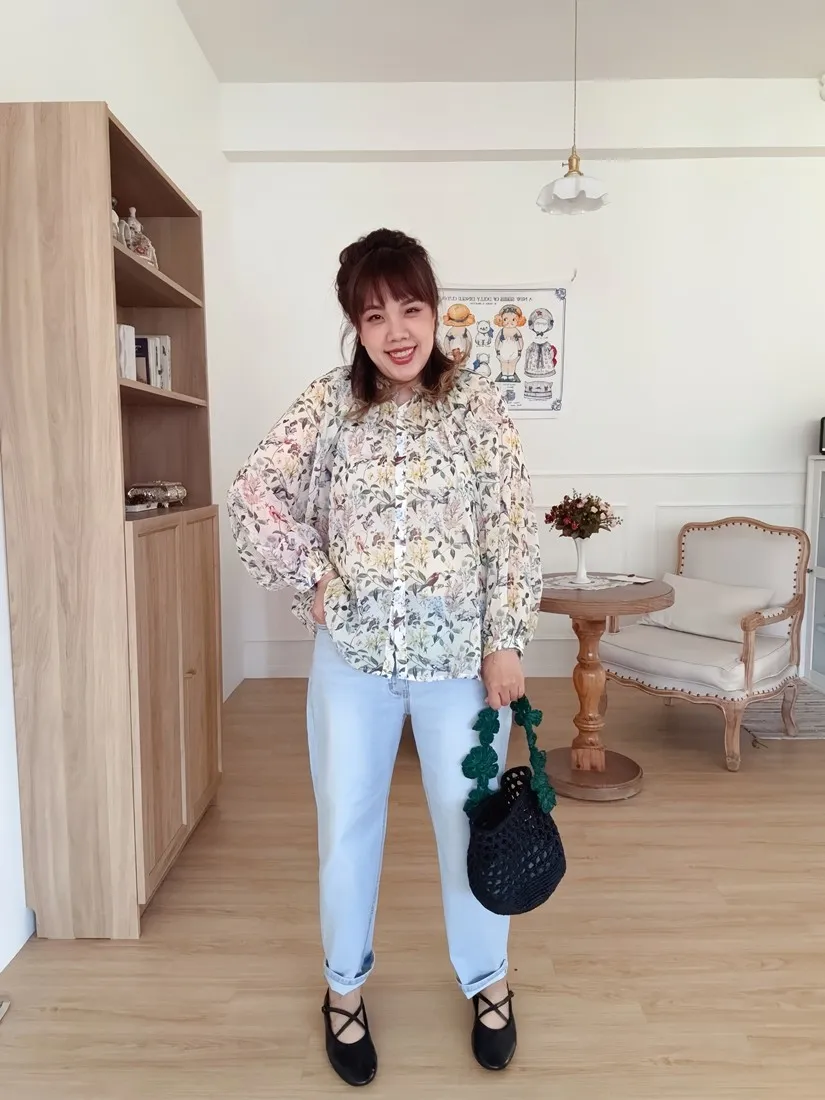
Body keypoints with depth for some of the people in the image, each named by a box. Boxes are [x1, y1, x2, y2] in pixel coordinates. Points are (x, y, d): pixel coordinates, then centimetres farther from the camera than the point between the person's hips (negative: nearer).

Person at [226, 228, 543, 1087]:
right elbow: (249, 497, -2)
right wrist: (311, 578, -6)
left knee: (471, 822, 15)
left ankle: (486, 977, 42)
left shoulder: (476, 405, -4)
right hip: (353, 655, 1)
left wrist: (506, 643, -8)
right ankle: (345, 984, 41)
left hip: (460, 654, 0)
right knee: (346, 825, 15)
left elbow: (513, 531, -5)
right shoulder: (328, 404, -3)